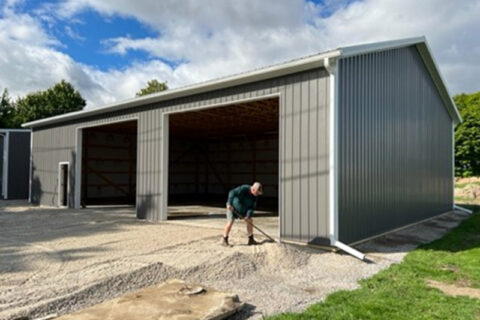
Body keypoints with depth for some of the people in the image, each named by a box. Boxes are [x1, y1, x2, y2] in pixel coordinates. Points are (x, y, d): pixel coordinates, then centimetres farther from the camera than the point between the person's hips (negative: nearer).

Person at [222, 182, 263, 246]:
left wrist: (248, 215, -25)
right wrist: (229, 204, -43)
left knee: (250, 221, 2)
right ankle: (224, 240, 2)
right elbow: (232, 192, -37)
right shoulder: (244, 188, -31)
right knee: (230, 222, -14)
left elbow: (252, 207, -12)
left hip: (243, 209, 6)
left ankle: (251, 240, 13)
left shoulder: (255, 196, -12)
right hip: (232, 207, -6)